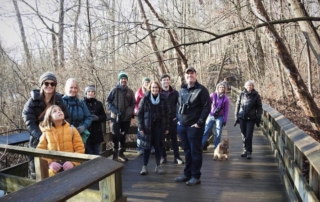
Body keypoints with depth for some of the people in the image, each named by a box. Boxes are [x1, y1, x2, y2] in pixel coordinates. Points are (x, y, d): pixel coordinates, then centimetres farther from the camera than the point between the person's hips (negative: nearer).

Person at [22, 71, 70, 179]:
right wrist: (41, 136, -27)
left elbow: (66, 119, 6)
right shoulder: (33, 100, -5)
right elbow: (29, 123, -13)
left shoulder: (59, 100, 3)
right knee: (36, 174, 7)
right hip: (37, 141, -1)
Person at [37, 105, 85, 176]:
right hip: (54, 171, 1)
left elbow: (80, 148, -2)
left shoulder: (71, 130, 0)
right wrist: (50, 163, -14)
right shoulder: (46, 133, 3)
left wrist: (72, 162, -17)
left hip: (72, 170, 0)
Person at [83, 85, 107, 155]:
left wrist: (97, 118, -10)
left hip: (97, 132, 3)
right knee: (88, 153, -1)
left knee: (96, 153, 11)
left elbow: (104, 117, 9)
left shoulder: (98, 103, 9)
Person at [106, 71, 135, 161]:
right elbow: (108, 102, -2)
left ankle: (121, 153, 26)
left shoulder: (130, 91, 5)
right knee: (116, 135, -5)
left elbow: (133, 104, 7)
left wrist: (129, 112, -11)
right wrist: (116, 111, -14)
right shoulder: (114, 90, -2)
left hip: (126, 118, 3)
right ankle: (115, 154, 5)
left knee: (123, 136, 13)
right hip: (116, 117, -3)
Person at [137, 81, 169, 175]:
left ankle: (158, 166, 19)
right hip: (147, 127, -2)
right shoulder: (145, 99, -4)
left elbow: (166, 114, 6)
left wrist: (166, 127, 3)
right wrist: (140, 127, -8)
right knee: (147, 147, 4)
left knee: (158, 147, 7)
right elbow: (140, 113, -3)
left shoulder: (163, 99, 2)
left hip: (159, 126, 2)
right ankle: (144, 166, 14)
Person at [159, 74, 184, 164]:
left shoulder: (175, 93, 4)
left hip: (172, 119, 1)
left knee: (174, 138, 6)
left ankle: (177, 157, 11)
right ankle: (163, 157, 17)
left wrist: (177, 116, -2)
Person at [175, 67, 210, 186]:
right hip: (182, 126, 6)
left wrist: (200, 123, -16)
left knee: (195, 151, 2)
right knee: (187, 151, 15)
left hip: (194, 126, -6)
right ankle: (187, 174, 25)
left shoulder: (201, 90, -6)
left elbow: (207, 107, -12)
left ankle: (196, 176, 12)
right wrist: (178, 119, 10)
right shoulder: (182, 90, 14)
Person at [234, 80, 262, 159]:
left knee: (249, 136, -6)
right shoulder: (241, 94, 5)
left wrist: (258, 118, -1)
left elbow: (259, 107, 4)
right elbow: (237, 105, 8)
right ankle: (245, 150, 23)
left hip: (251, 118, -2)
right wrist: (236, 117, 6)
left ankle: (249, 152, 4)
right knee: (244, 135, 9)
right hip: (242, 118, 2)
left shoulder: (256, 95, 1)